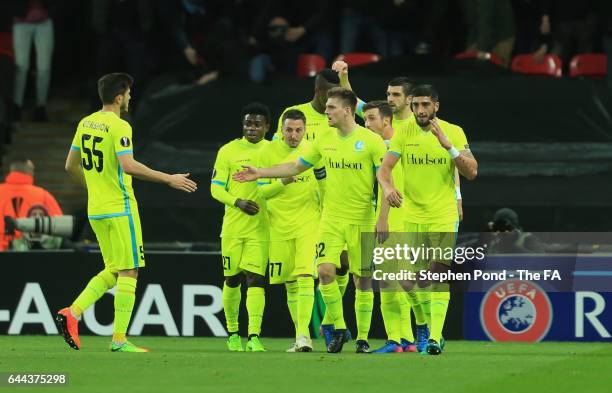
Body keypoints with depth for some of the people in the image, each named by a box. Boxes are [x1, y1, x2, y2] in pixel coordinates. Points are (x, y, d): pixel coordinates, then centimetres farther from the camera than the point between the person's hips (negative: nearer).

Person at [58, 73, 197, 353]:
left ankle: (72, 312, 1)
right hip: (120, 208, -8)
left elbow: (71, 166, 16)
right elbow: (129, 166, -25)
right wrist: (168, 179, -19)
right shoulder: (119, 127, -14)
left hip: (95, 210, 8)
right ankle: (119, 340, -4)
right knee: (128, 272, -2)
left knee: (113, 271, 16)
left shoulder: (86, 123, 10)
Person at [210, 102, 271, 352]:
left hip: (261, 227, 0)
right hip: (233, 226, 0)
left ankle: (254, 336, -16)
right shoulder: (228, 151, 2)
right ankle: (232, 333, 24)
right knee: (232, 279, 7)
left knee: (255, 277, -12)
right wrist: (238, 202, -15)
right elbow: (216, 188, 0)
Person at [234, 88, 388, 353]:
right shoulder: (324, 141, 7)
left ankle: (362, 338, 10)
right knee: (325, 270, -12)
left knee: (362, 279, 0)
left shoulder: (372, 141, -8)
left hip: (362, 219, -4)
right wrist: (261, 173, 15)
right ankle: (339, 328, 3)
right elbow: (296, 167, 18)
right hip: (332, 218, 4)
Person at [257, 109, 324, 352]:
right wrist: (283, 182, -18)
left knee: (305, 277, -17)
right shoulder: (268, 153, -1)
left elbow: (324, 187, 9)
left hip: (308, 224, -2)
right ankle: (300, 337, 19)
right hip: (280, 226, 2)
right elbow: (261, 191, -1)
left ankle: (303, 334, -20)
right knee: (290, 284, 8)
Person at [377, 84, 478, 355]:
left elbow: (471, 172, -9)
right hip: (412, 216, 2)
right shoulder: (404, 133, 1)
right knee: (412, 281, 4)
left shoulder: (454, 132, -2)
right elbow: (384, 168, -6)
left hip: (444, 216, -2)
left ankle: (435, 337, -17)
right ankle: (427, 328, 26)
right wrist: (387, 187, -28)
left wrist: (449, 146, -22)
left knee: (439, 276, -15)